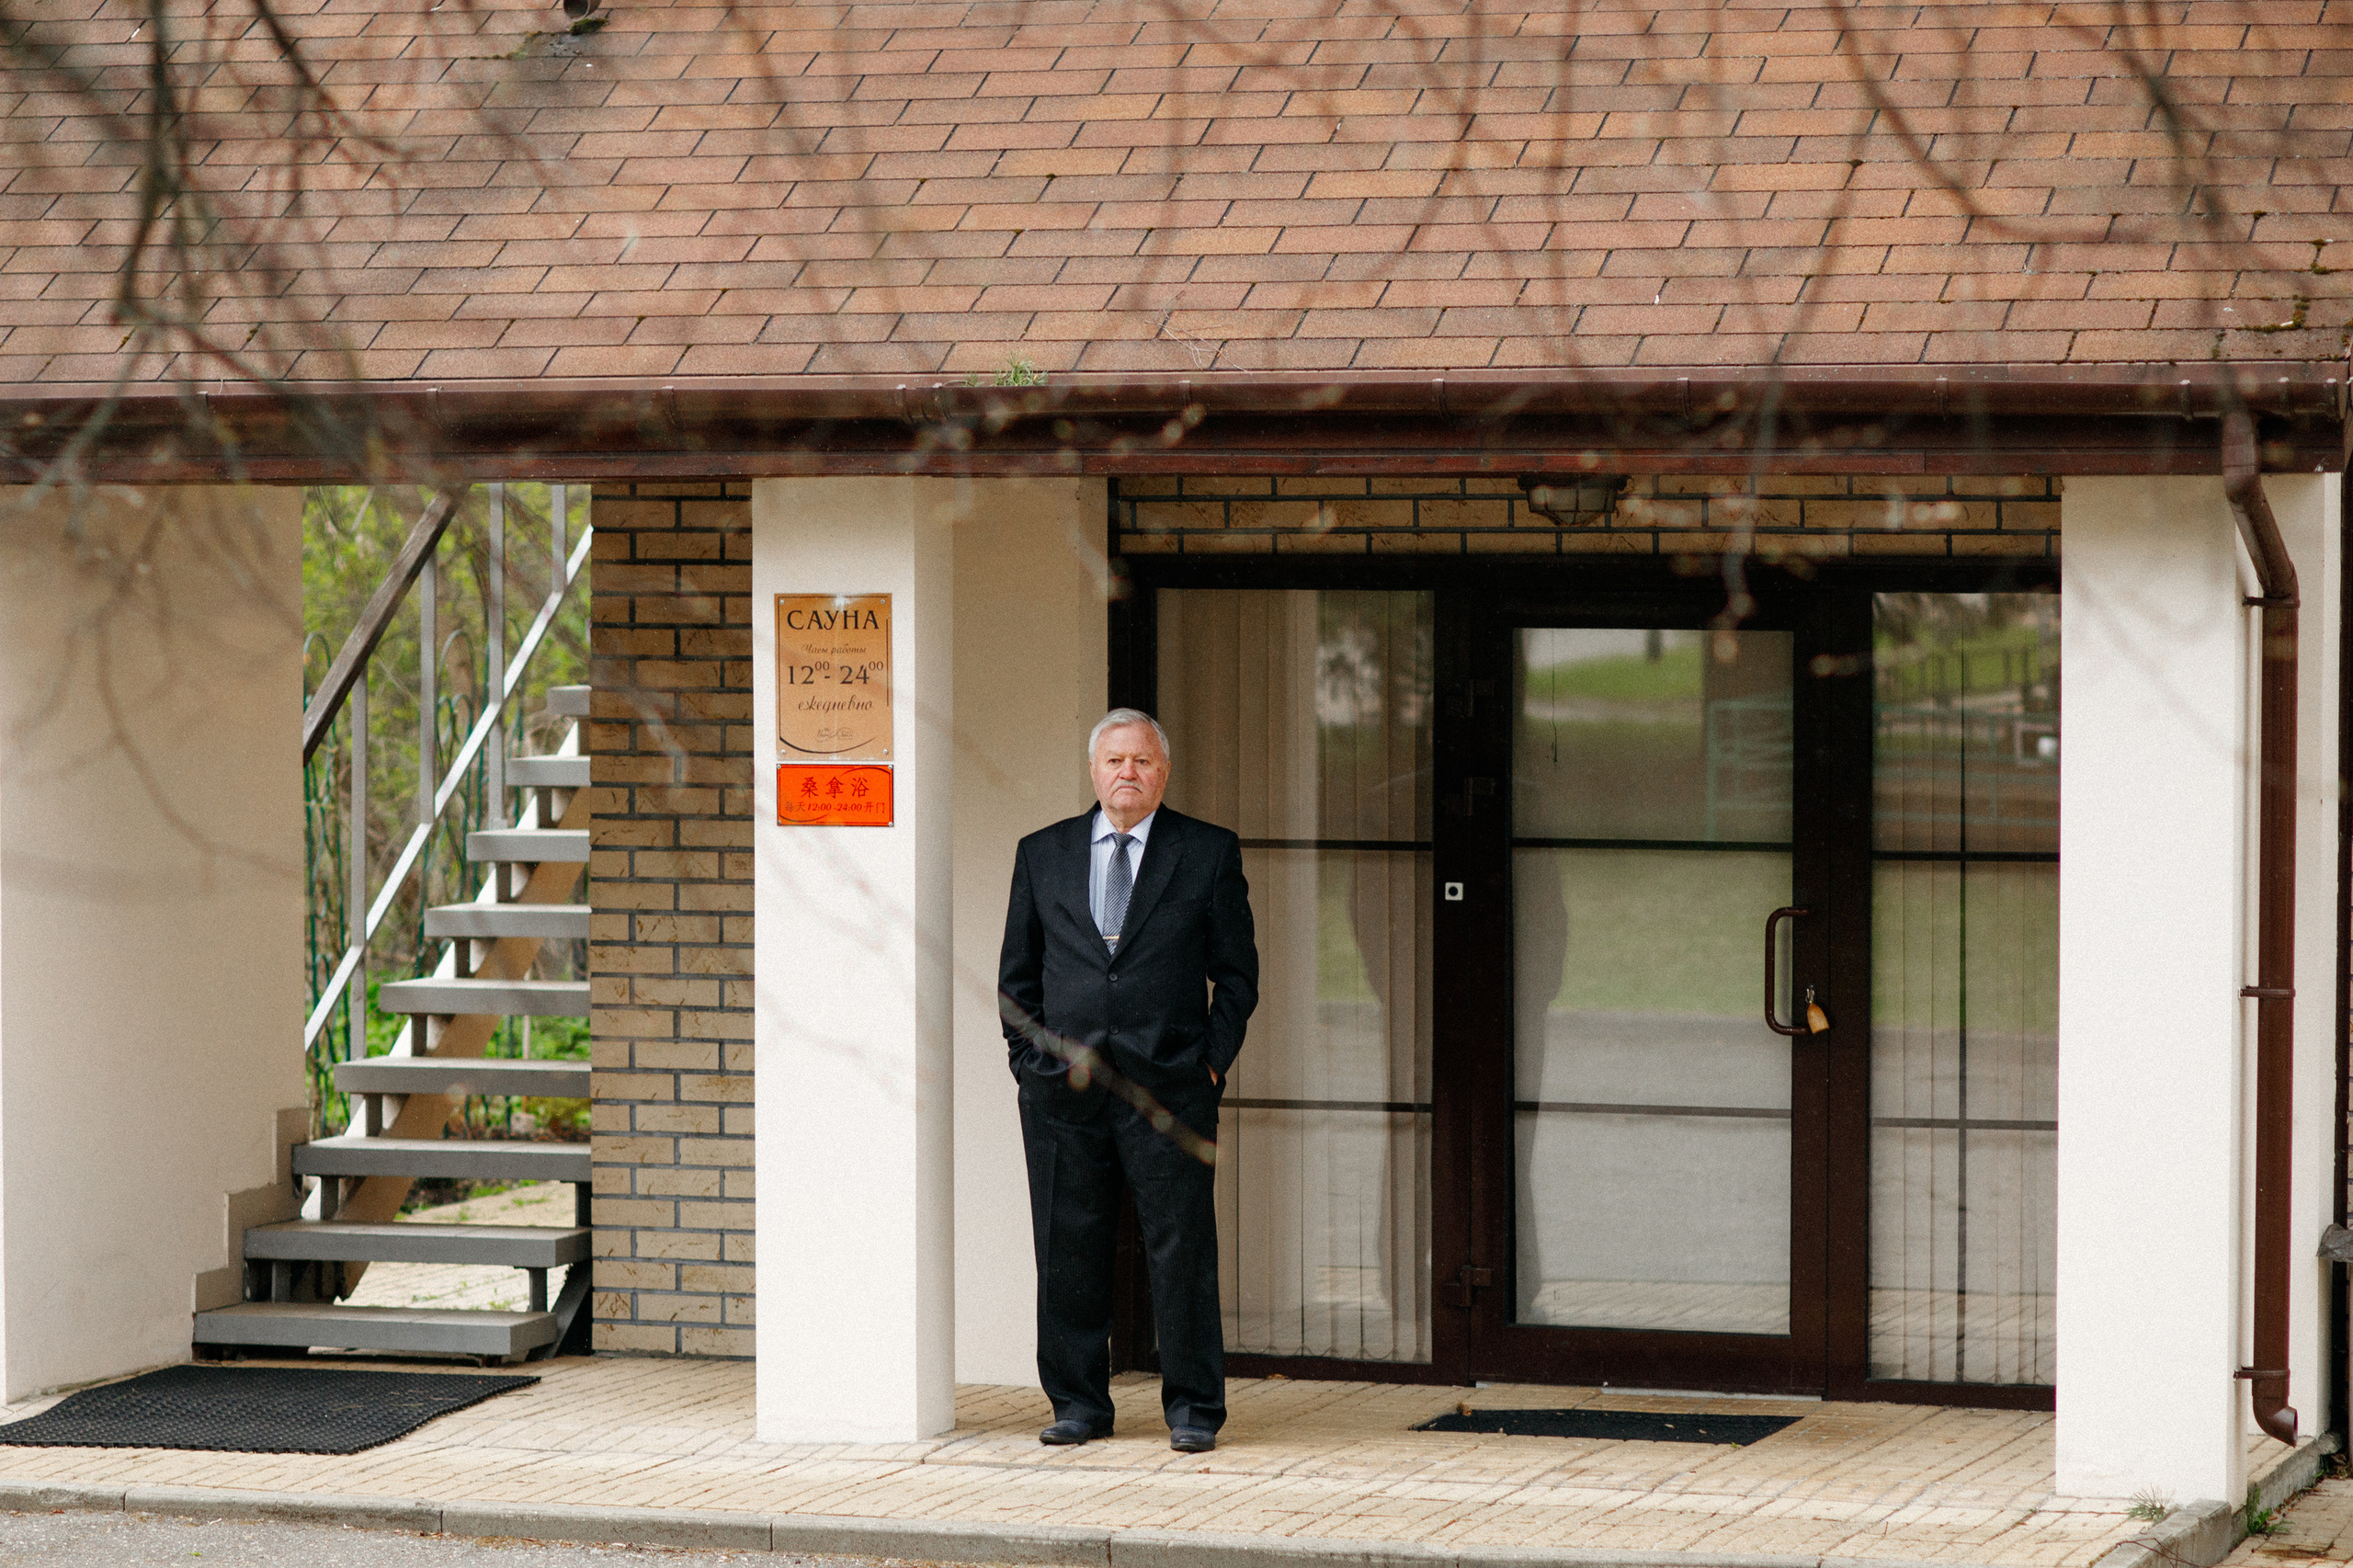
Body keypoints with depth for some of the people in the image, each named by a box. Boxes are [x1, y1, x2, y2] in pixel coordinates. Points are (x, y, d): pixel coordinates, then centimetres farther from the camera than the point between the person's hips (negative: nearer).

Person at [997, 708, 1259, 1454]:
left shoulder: (1209, 853, 6)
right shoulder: (1042, 854, 12)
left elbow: (1237, 971, 7)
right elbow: (1016, 974, 15)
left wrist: (1214, 1059, -2)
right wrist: (1032, 1059, 4)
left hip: (1167, 1086, -2)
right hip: (1064, 1087, 2)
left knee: (1181, 1249, -2)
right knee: (1068, 1252, 3)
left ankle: (1192, 1408, 5)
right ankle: (1078, 1403, 14)